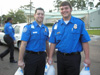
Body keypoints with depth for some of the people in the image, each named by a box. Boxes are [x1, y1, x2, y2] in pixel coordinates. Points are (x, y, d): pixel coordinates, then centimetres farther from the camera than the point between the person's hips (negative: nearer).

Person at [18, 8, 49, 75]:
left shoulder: (46, 29, 8)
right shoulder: (28, 27, -9)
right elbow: (23, 44, -14)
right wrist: (20, 60, -17)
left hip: (42, 56, 5)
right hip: (31, 56, -5)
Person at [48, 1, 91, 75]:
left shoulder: (79, 23, -5)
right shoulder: (56, 25, 3)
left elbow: (84, 42, -6)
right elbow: (53, 43, 5)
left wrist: (87, 58, -9)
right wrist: (50, 57, 1)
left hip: (74, 57, -3)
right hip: (60, 56, 3)